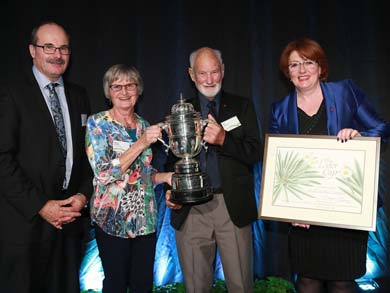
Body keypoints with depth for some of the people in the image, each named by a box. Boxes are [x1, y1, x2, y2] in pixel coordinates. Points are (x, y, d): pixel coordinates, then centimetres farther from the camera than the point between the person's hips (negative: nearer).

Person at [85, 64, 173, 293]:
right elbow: (104, 173, -18)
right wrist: (141, 143, -22)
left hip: (146, 216, 5)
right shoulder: (97, 123, -7)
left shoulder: (144, 125, 7)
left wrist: (166, 176, -2)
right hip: (112, 218, -4)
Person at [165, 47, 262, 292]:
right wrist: (171, 190, -2)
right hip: (190, 210, 2)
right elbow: (172, 159, 15)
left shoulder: (242, 107, 8)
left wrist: (223, 139, -18)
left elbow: (255, 153, -1)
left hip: (233, 207, -1)